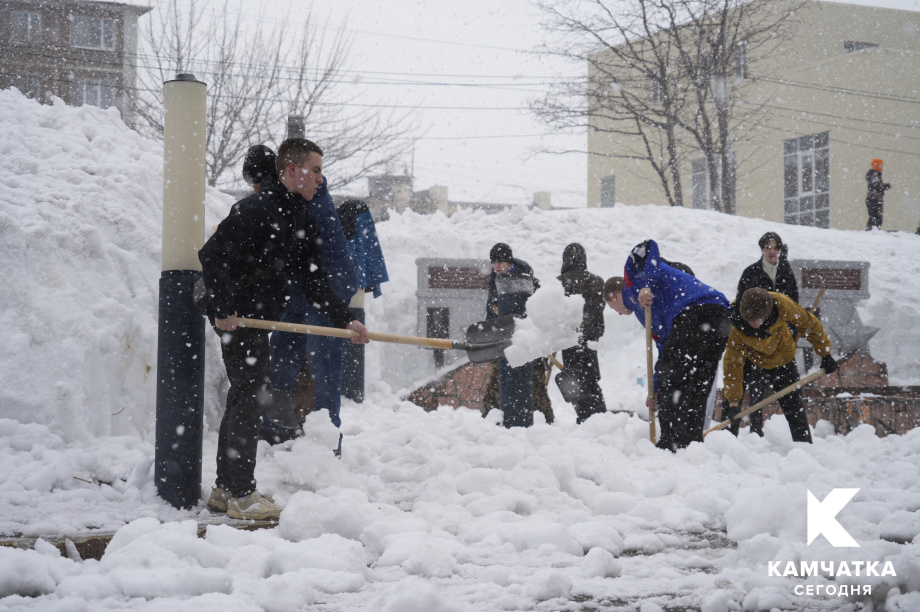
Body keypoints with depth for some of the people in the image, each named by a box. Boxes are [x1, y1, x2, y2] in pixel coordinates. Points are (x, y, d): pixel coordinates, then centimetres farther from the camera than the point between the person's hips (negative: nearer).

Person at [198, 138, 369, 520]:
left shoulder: (301, 220, 13)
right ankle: (241, 495, -4)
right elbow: (211, 256, -21)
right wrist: (223, 309, -23)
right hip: (237, 317, -10)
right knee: (250, 396, -9)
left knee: (244, 399, 13)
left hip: (259, 318, 10)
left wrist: (345, 320, 3)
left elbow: (313, 280, 12)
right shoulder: (256, 209, -16)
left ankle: (225, 489, 22)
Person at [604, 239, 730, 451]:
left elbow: (648, 247, -2)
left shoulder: (632, 275, 19)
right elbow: (666, 352, 33)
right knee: (696, 391, 13)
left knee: (670, 383, -5)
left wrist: (645, 285, -10)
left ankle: (672, 445, -8)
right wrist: (656, 391, 31)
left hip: (694, 312, -9)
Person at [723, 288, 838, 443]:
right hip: (749, 359, 0)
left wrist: (825, 354, -10)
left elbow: (808, 323, -18)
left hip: (780, 359, 0)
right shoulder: (735, 326, -35)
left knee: (792, 404, 0)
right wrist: (733, 400, -24)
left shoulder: (781, 304, -36)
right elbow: (732, 363, -26)